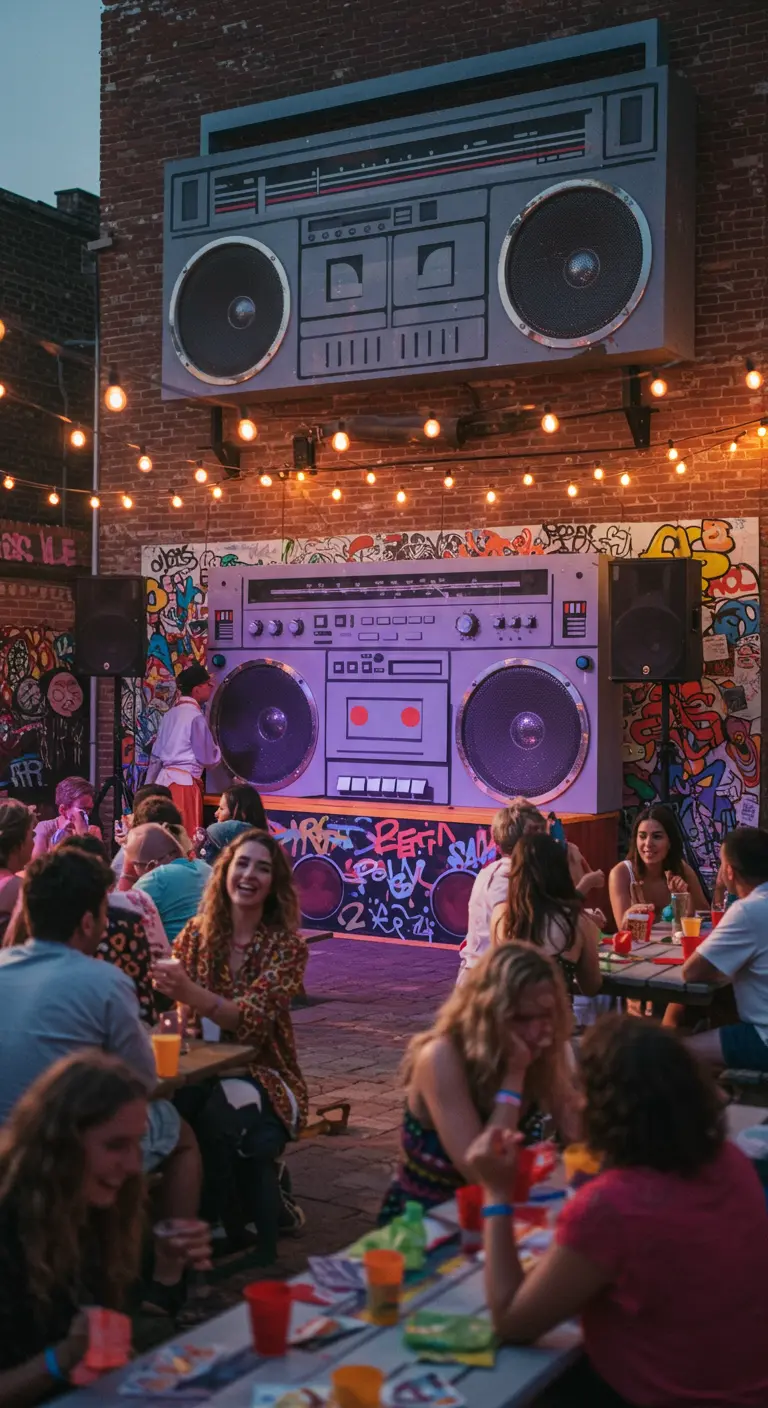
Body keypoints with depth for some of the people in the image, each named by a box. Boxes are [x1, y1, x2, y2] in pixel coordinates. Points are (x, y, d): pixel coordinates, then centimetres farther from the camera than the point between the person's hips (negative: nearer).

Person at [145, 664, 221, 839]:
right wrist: (222, 751, 14)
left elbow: (156, 756, 15)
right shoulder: (195, 716, -9)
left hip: (164, 779, 8)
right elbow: (207, 758, -5)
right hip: (184, 782, -8)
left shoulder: (170, 714, 12)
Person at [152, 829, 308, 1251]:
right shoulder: (197, 932, 5)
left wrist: (191, 993, -40)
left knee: (220, 1115, -36)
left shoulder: (287, 945, -7)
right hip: (201, 1065, 3)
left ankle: (236, 1229, -10)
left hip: (261, 1072, -3)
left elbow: (252, 1020, -23)